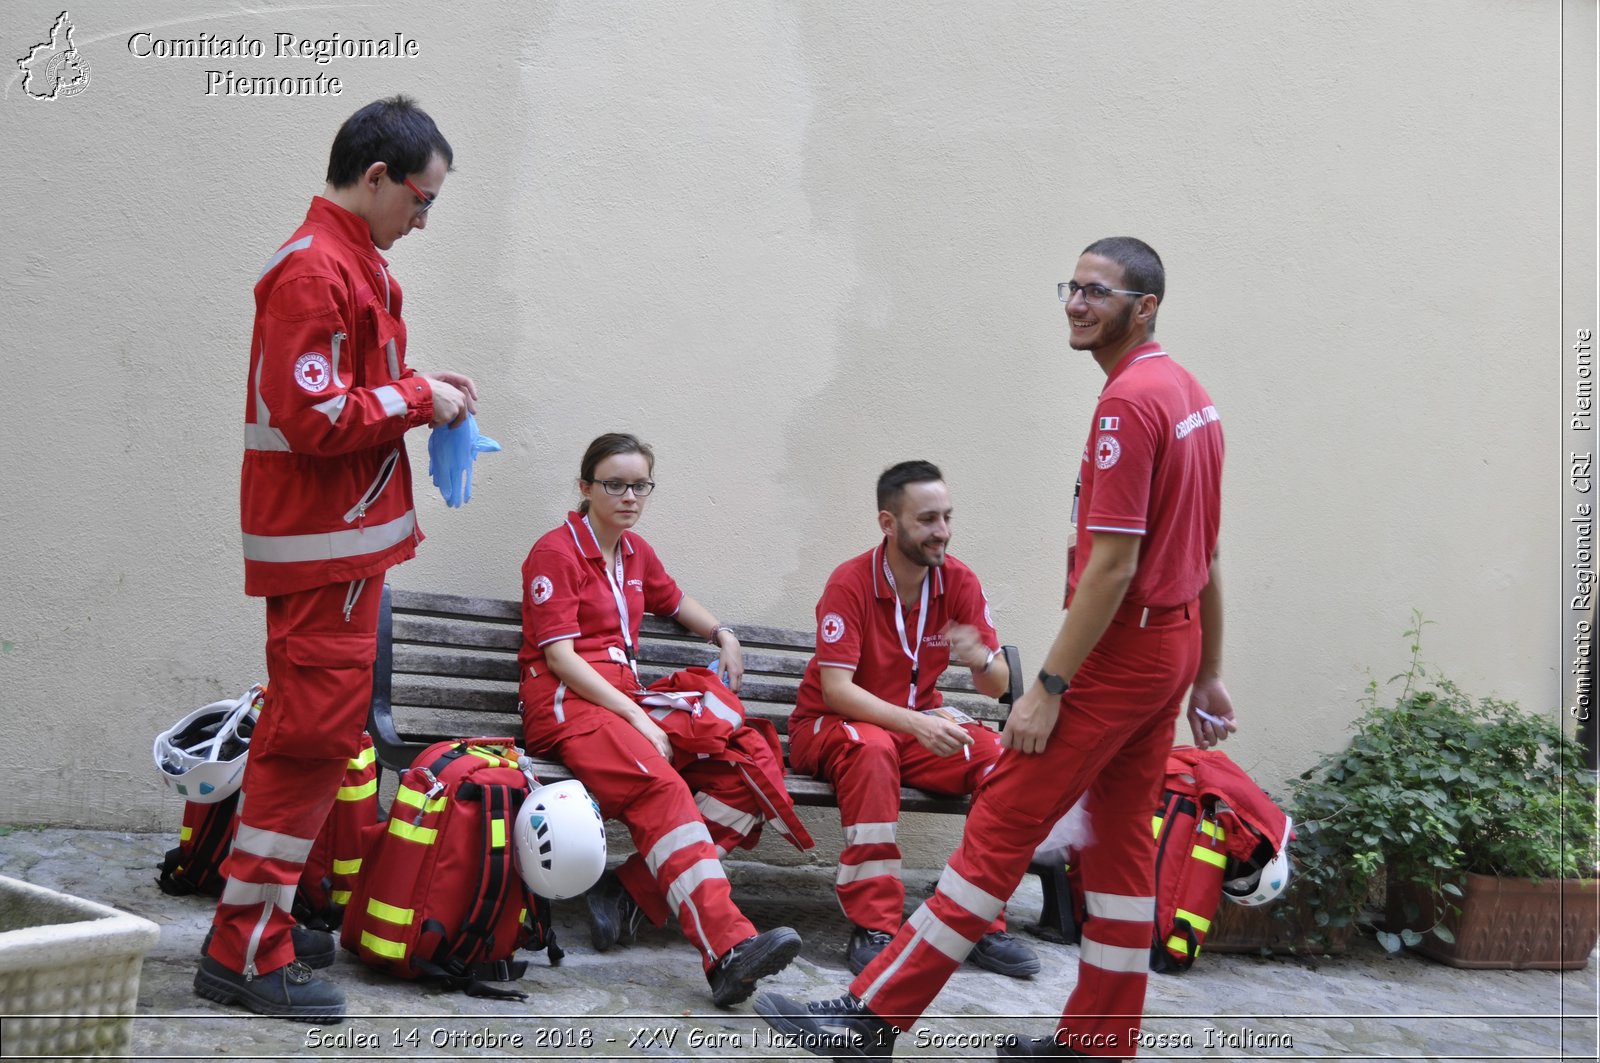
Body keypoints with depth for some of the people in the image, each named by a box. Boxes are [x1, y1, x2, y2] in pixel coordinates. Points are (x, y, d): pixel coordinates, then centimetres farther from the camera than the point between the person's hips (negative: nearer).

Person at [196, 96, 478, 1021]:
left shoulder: (356, 263, 16)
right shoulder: (317, 271, -16)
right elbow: (317, 422, -22)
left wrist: (417, 384, 7)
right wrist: (419, 400, -11)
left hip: (345, 540, 11)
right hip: (328, 544, -11)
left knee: (309, 731, 15)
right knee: (314, 736, -7)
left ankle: (266, 920, 25)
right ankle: (246, 951, 1)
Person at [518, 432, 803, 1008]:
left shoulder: (635, 551, 21)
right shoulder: (556, 552, -1)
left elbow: (675, 602, 42)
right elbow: (561, 658, -10)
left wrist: (723, 636, 23)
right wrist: (637, 720, -17)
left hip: (624, 696, 7)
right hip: (566, 702, -7)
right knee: (660, 787, -35)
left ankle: (631, 891, -21)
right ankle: (728, 949, -45)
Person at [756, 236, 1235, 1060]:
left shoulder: (1129, 403, -17)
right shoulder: (1191, 396, 14)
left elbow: (1113, 565, -22)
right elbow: (1202, 555, 17)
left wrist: (1048, 685, -20)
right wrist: (1208, 675, 21)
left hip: (1118, 652, -10)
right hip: (1172, 648, 10)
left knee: (1001, 829, -8)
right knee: (1121, 840, 13)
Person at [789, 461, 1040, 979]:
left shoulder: (959, 582, -5)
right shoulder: (851, 582, -17)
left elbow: (997, 686, -3)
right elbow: (835, 688, -24)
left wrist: (981, 659, -29)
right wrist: (915, 724, -37)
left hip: (919, 720, 5)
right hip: (832, 723, -4)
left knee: (1002, 756, -21)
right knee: (873, 750, -38)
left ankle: (987, 922, -12)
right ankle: (873, 927, -34)